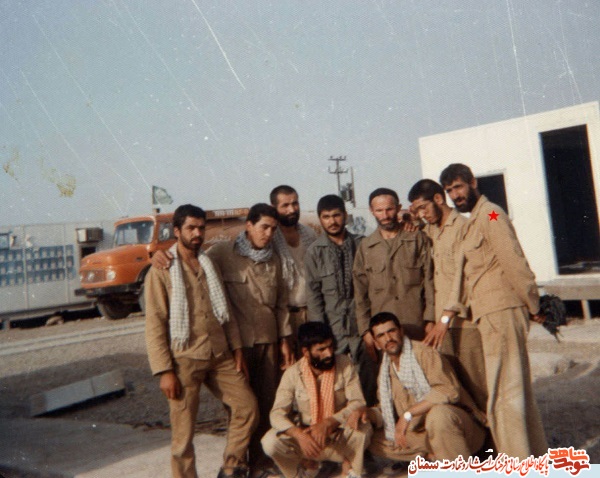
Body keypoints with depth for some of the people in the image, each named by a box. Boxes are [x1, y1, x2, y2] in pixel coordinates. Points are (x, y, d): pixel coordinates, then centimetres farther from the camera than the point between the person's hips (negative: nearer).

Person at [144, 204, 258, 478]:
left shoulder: (209, 265, 13)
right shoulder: (161, 271, -6)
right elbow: (154, 324, -10)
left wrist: (236, 348, 8)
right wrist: (164, 371, -15)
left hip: (220, 356, 6)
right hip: (185, 360, -5)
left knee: (248, 406, 4)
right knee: (183, 432, 2)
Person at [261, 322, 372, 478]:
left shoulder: (345, 365, -12)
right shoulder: (293, 374, -12)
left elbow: (358, 403, -16)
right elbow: (277, 414, -17)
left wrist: (327, 423, -31)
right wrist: (300, 435, -36)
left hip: (340, 433, -1)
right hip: (307, 433, 1)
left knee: (363, 429, -33)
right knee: (270, 442, -25)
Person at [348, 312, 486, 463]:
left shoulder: (423, 352, -12)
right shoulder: (385, 373, 9)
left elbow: (449, 391, -24)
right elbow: (385, 414, 15)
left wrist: (408, 414, -25)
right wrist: (366, 412, -7)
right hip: (423, 433, 7)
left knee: (438, 413, -38)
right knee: (375, 441, -6)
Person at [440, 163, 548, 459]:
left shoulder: (490, 214, -11)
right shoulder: (472, 221, 19)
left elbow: (514, 262, -16)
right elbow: (464, 270, 17)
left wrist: (532, 306, -12)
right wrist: (448, 313, 11)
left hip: (501, 312, -10)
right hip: (489, 315, 10)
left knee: (503, 395, -8)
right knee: (518, 390, 18)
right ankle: (537, 456, 31)